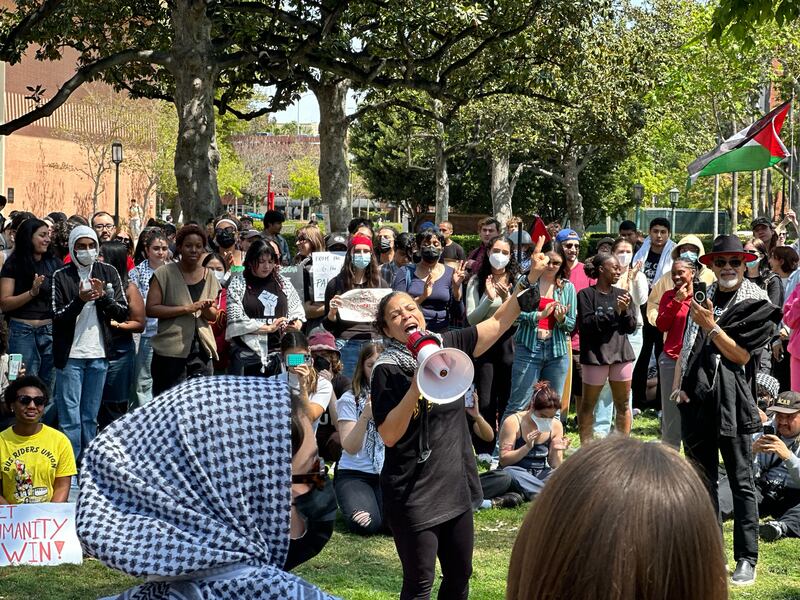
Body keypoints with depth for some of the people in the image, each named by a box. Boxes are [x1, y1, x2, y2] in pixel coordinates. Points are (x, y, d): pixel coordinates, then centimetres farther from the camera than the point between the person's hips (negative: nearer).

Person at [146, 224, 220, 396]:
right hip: (170, 351, -4)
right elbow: (151, 309, -10)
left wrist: (206, 309, -6)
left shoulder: (209, 276, 12)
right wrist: (188, 308, -14)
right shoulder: (164, 273, -2)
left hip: (202, 350, 4)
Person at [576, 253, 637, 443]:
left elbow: (631, 327, 9)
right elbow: (586, 324, -12)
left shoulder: (622, 295, 11)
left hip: (621, 354, 4)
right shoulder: (586, 295, -2)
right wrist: (614, 312, -14)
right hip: (595, 354, -4)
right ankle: (586, 447, 10)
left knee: (623, 405, 6)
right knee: (588, 405, 4)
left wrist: (625, 311, -9)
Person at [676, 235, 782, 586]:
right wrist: (682, 385, 9)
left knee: (741, 481, -3)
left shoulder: (754, 303, -4)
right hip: (698, 399, 6)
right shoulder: (704, 298, 14)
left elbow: (741, 355, -9)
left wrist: (711, 327, -16)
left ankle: (747, 559, 0)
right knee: (702, 477, 11)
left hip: (731, 401, -6)